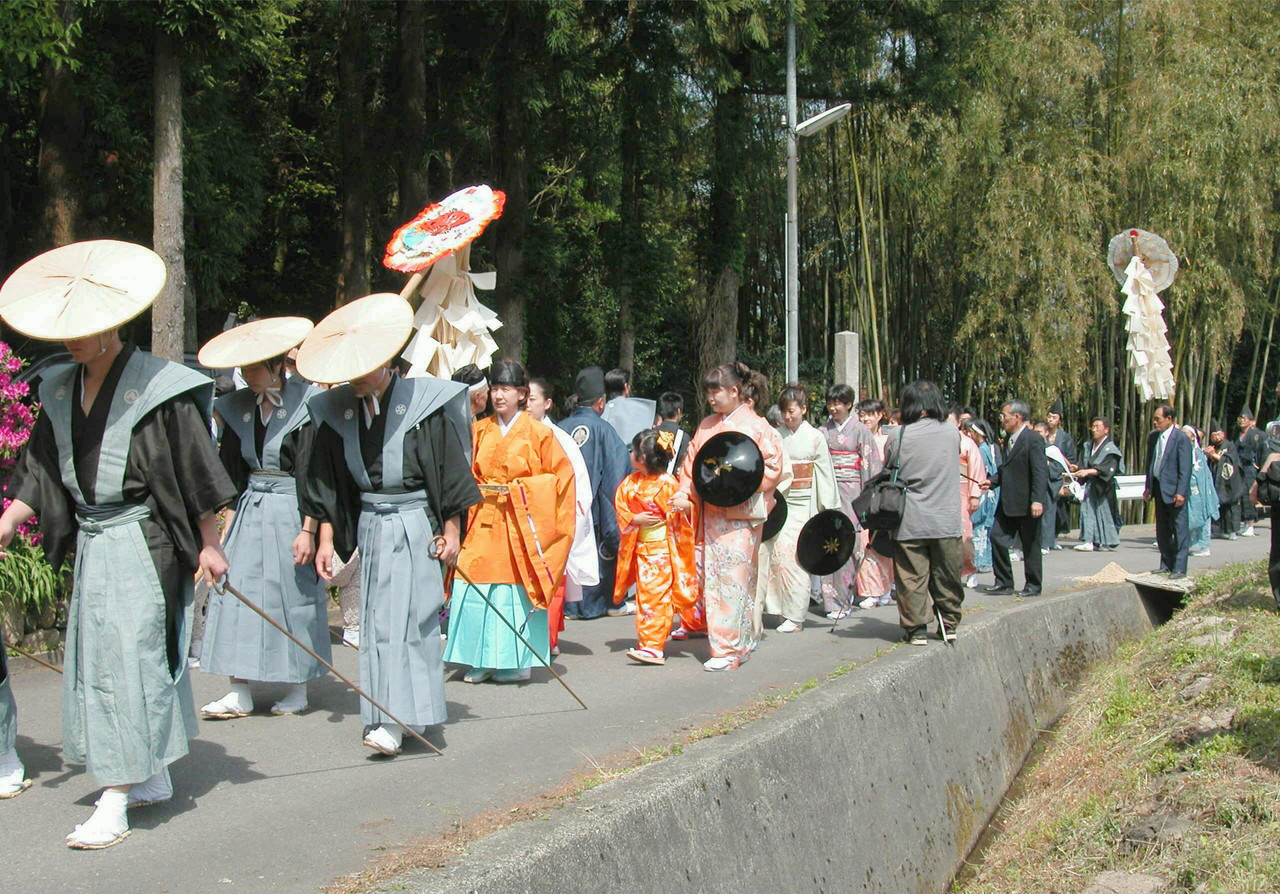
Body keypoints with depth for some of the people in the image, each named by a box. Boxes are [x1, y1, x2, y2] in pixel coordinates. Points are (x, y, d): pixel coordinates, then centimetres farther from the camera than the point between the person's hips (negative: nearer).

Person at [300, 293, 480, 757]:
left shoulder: (422, 402, -10)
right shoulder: (337, 411, 3)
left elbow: (450, 471, -6)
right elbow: (326, 483, 9)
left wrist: (451, 531, -7)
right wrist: (325, 540, 6)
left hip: (417, 526, -5)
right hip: (370, 526, 5)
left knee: (406, 618, -10)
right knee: (377, 622, 7)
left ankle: (397, 720, -10)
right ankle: (386, 715, 16)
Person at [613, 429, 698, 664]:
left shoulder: (667, 483, -12)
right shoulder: (630, 483, 7)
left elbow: (677, 516, -7)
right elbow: (620, 506, 5)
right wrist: (635, 519, -11)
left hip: (663, 549, -7)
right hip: (640, 548, 7)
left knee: (657, 596, -9)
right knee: (643, 596, 12)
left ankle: (654, 647, -11)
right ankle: (646, 641, 23)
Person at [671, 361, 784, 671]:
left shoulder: (755, 426, -4)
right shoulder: (706, 426, 14)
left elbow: (773, 469, -7)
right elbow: (691, 462, 15)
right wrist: (684, 494, 0)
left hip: (741, 514, -6)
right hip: (711, 514, 6)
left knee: (734, 579, -7)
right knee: (713, 578, 5)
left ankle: (729, 650, -3)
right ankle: (738, 642, 16)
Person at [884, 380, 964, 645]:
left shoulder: (898, 438, -8)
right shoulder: (952, 432, -2)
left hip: (910, 521, -2)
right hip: (947, 520, 2)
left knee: (912, 576, 5)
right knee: (947, 575, 14)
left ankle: (915, 629, 6)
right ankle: (949, 624, 22)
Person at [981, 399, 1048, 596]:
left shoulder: (1033, 439, -14)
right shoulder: (1010, 439, 12)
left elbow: (1041, 472, -19)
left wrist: (1037, 500, -26)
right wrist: (992, 481, 4)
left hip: (1026, 504, -8)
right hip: (1007, 502, 8)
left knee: (1030, 544, 4)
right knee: (997, 537, 4)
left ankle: (1034, 585, 16)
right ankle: (1004, 582, 12)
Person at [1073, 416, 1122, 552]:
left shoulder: (1110, 448, -7)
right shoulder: (1087, 446, 11)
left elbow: (1106, 469, -19)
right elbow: (1084, 466, 16)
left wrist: (1088, 471, -31)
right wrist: (1078, 469, -6)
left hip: (1103, 486, -5)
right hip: (1090, 484, 5)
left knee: (1104, 511, -1)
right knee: (1087, 510, -6)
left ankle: (1106, 542, 9)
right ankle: (1090, 541, -7)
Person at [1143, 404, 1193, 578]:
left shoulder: (1181, 438, -12)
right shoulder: (1153, 437, 9)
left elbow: (1185, 468, -14)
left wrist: (1181, 492, -18)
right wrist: (1148, 487, 14)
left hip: (1174, 489, -8)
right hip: (1158, 487, 8)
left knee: (1179, 528, -3)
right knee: (1162, 529, 13)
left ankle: (1179, 568, -1)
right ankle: (1166, 564, 22)